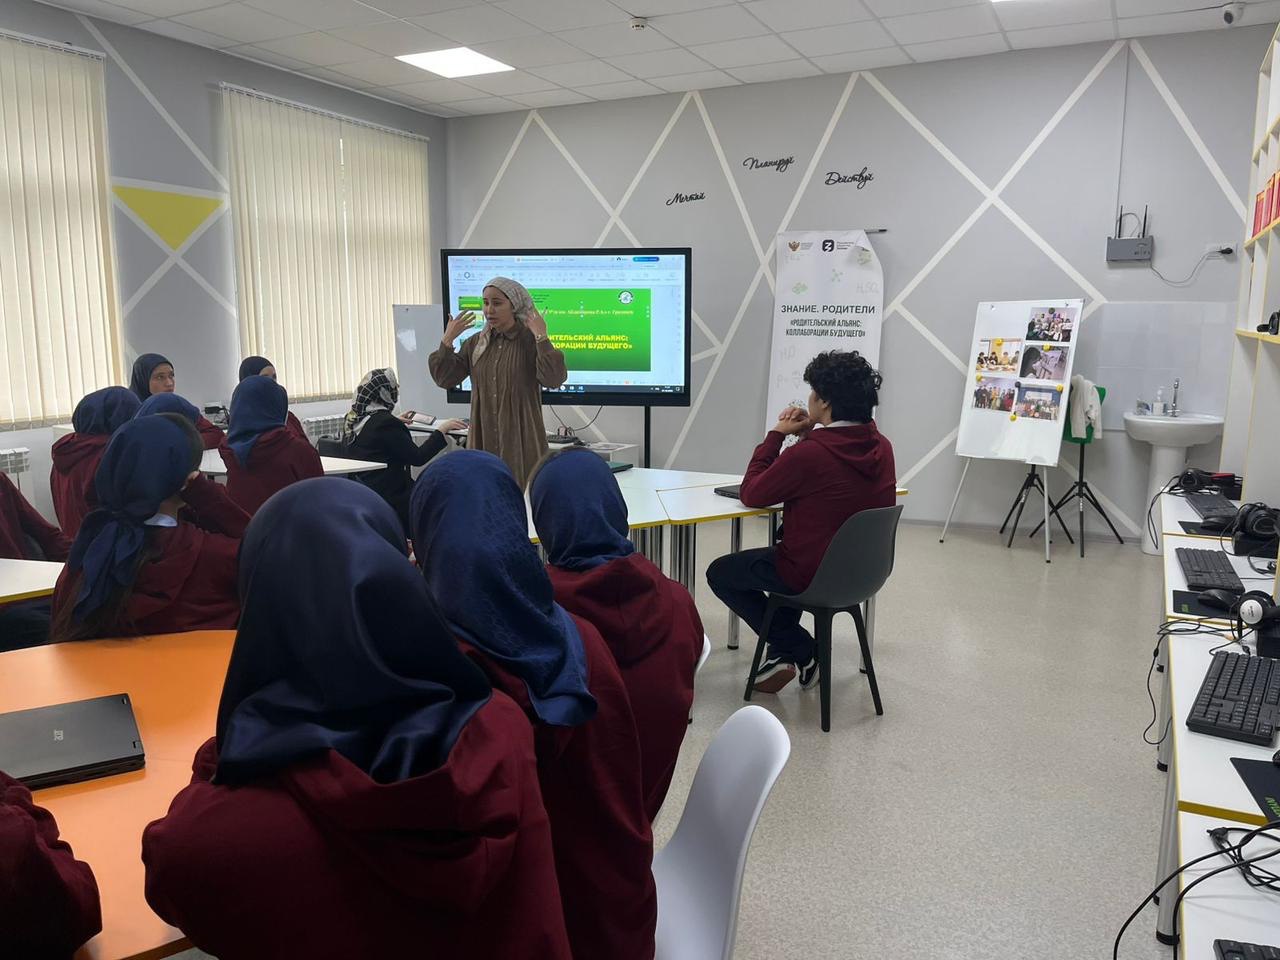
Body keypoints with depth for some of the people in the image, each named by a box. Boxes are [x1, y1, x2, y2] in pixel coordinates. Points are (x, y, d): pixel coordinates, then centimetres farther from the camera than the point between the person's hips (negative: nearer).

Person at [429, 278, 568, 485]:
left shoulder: (530, 340, -8)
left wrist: (542, 338, -25)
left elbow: (554, 379, -20)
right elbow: (445, 379, 7)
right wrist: (447, 340, -2)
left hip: (521, 438, -5)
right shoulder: (476, 343, 8)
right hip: (484, 437, 5)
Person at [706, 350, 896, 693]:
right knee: (783, 552, 36)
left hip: (815, 575, -8)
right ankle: (786, 651, 31)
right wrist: (811, 434, 3)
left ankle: (801, 652, 13)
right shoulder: (882, 447, -3)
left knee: (719, 573, 15)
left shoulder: (808, 454, -27)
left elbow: (751, 494, -13)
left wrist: (777, 434, -7)